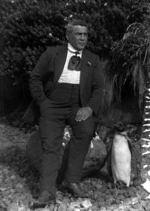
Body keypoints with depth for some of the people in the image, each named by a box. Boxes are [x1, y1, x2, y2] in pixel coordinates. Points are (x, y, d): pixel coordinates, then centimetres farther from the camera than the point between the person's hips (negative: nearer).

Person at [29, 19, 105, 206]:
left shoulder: (93, 60, 12)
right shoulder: (52, 53, 8)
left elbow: (99, 88, 6)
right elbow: (35, 79, 8)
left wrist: (90, 108, -12)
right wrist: (42, 102, -4)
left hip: (78, 107, 1)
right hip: (52, 107, 0)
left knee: (86, 130, -27)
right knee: (50, 146, -12)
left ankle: (72, 180, -15)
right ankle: (47, 191, -7)